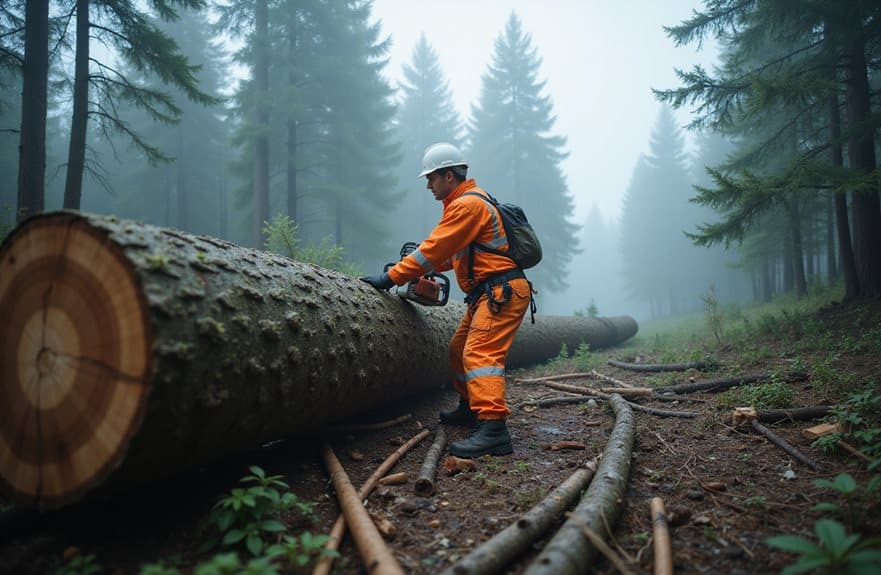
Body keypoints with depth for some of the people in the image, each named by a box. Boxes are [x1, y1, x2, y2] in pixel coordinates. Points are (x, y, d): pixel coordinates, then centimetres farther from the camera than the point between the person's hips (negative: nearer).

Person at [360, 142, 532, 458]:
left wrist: (391, 277, -16)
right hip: (488, 293, 11)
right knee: (460, 350, 18)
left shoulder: (468, 204, -15)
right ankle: (469, 408, 32)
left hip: (502, 291, -11)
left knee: (480, 353, -20)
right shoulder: (466, 202, 18)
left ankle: (493, 429, -26)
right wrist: (414, 267, 11)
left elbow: (434, 249, -19)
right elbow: (452, 253, 20)